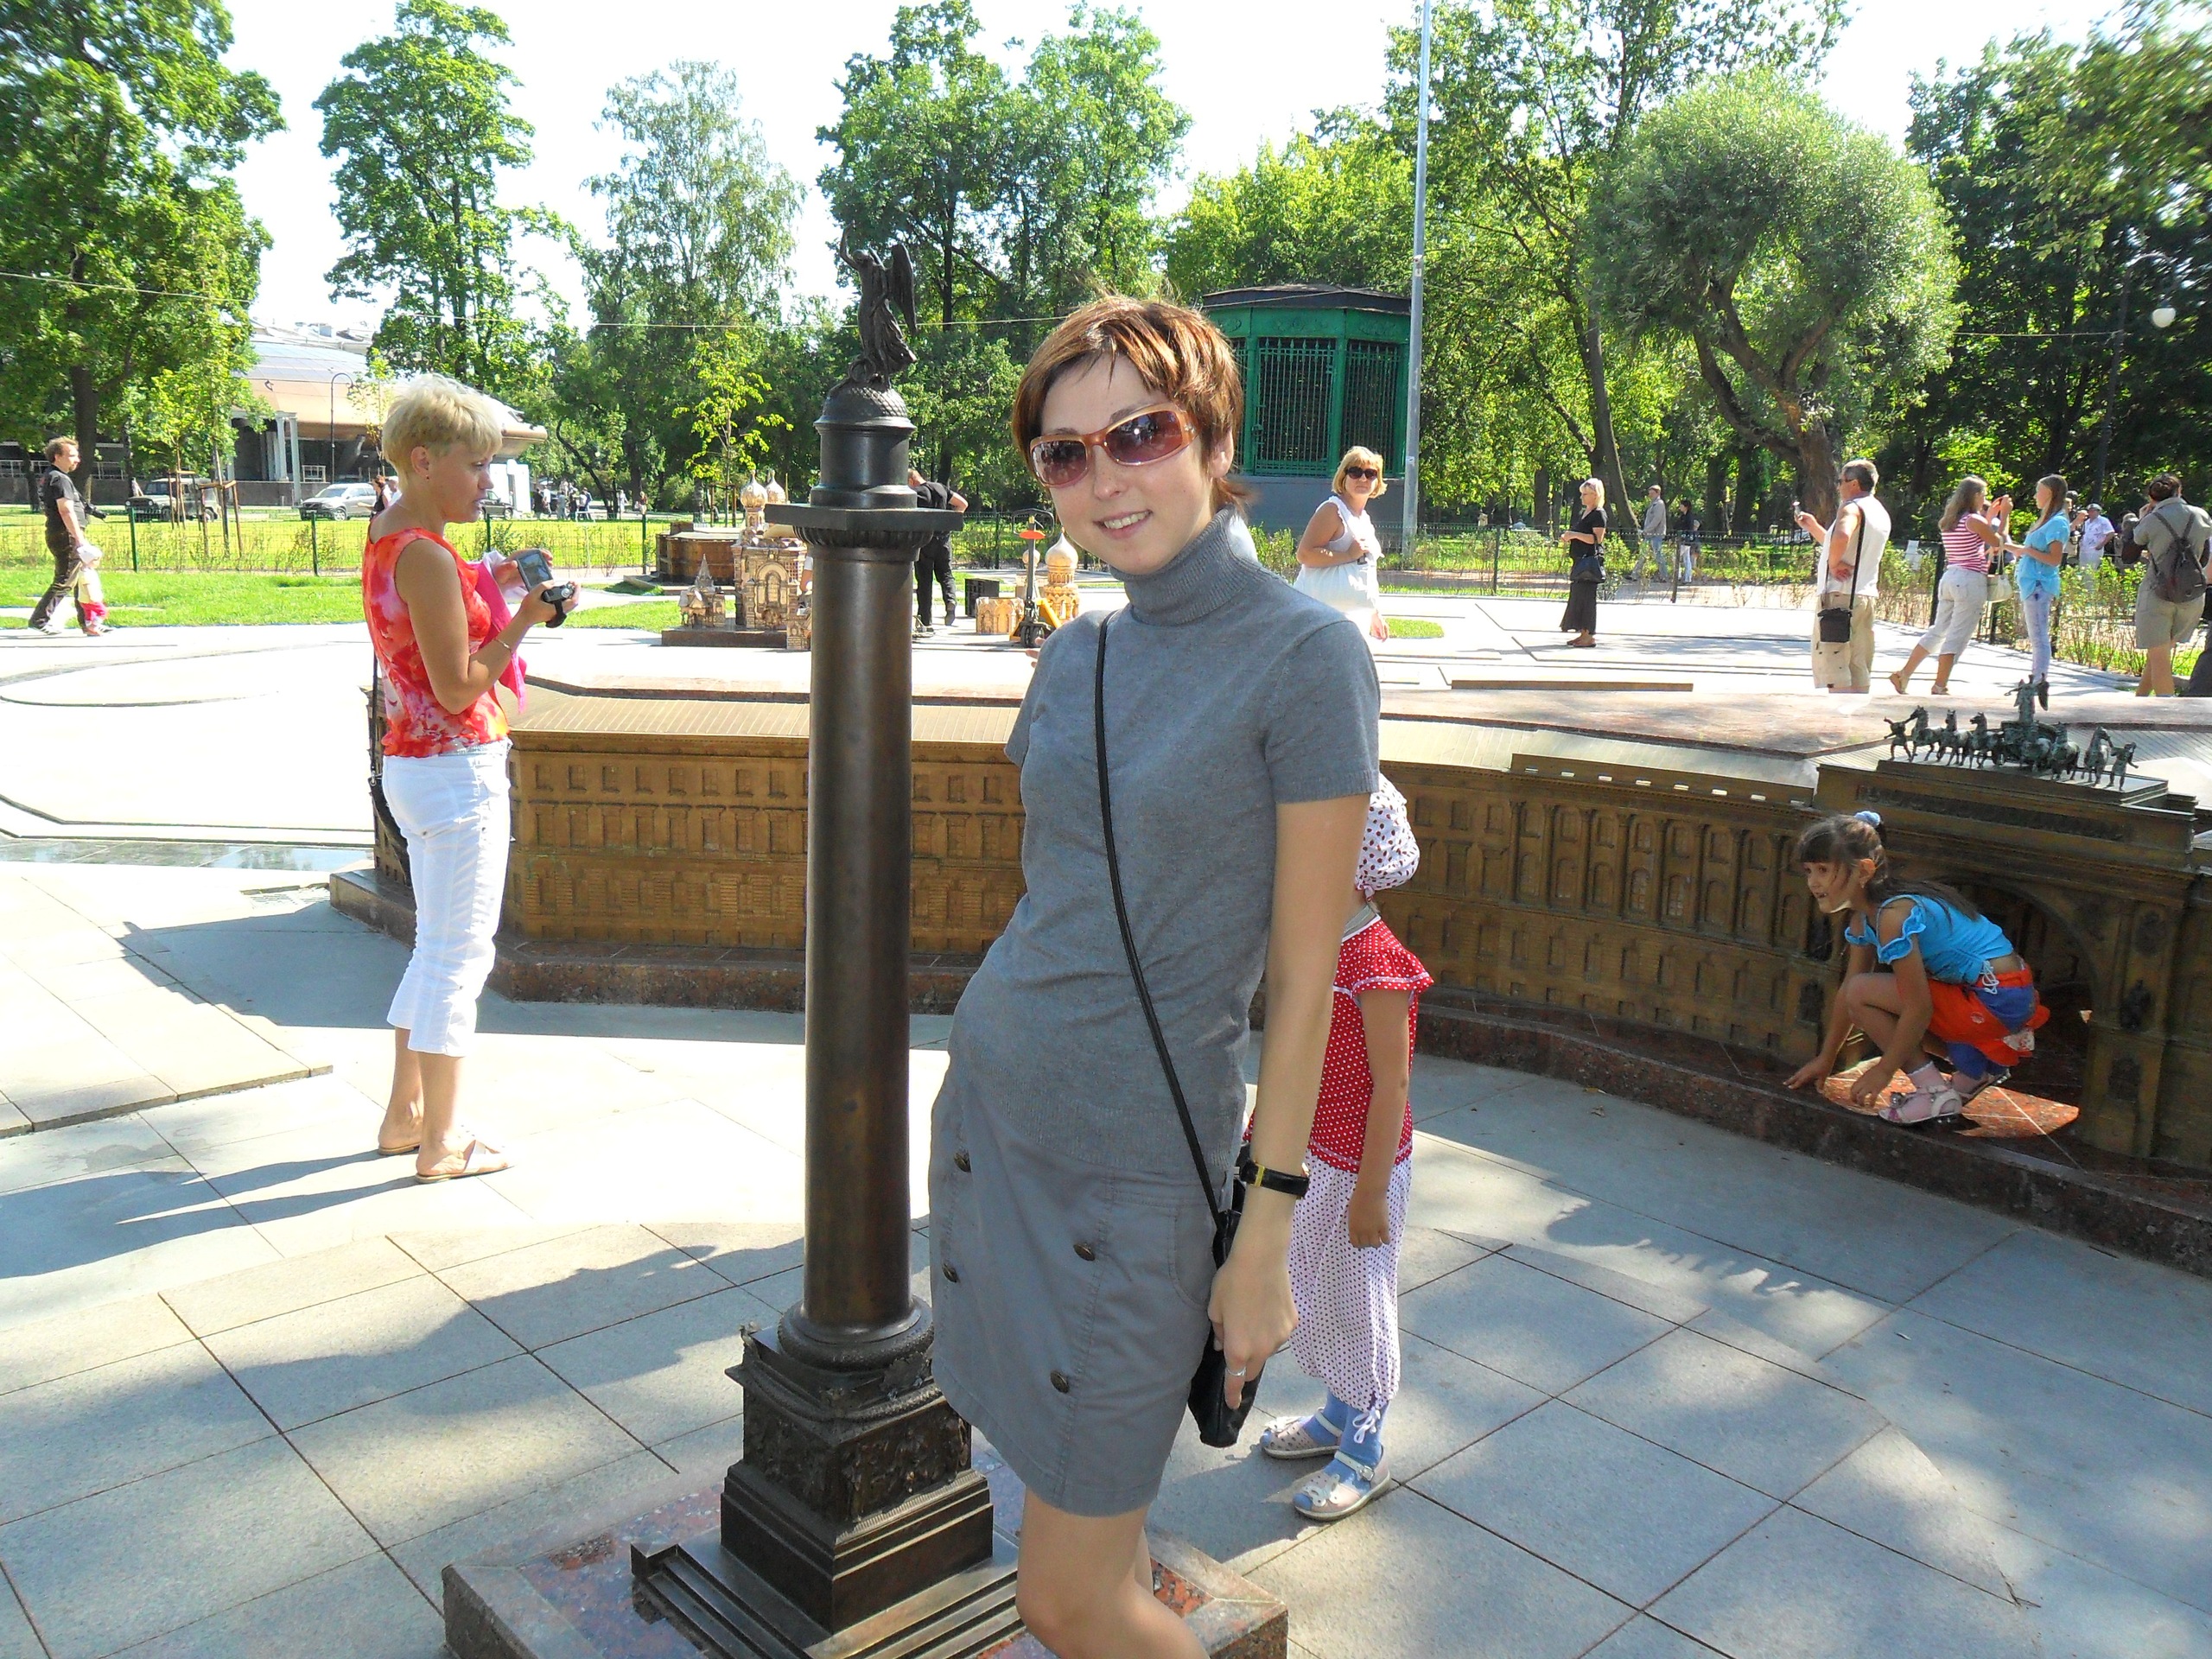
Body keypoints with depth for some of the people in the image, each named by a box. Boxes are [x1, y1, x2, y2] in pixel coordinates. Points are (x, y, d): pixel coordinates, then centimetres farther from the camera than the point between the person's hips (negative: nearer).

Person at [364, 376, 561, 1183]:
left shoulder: (386, 536, 10)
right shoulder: (428, 556, -19)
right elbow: (459, 689, -20)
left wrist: (481, 592, 8)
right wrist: (522, 620, -12)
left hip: (414, 763, 10)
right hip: (457, 772, -10)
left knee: (437, 946, 19)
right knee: (460, 951, 0)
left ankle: (405, 1115, 30)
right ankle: (442, 1143, 11)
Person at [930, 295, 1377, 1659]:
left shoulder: (1305, 654, -14)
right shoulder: (1076, 653, 6)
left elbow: (1305, 975, -13)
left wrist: (1266, 1238, -11)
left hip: (1141, 1159, -6)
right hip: (993, 1102, 6)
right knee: (1088, 1501, 19)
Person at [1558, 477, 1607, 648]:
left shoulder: (1599, 514, -9)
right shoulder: (1582, 513, 19)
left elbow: (1597, 539, -19)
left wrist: (1575, 535, -22)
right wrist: (1567, 537, 12)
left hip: (1590, 560, -10)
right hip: (1579, 560, 10)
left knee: (1586, 597, -9)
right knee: (1577, 595, 9)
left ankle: (1590, 636, -5)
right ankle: (1583, 633, 15)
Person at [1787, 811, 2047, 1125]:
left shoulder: (1894, 916, -24)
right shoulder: (1862, 918, 5)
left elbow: (1919, 1007, -22)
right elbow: (1846, 989, 13)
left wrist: (1884, 1069, -12)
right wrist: (1825, 1060, 18)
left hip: (1998, 1001, -10)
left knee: (1864, 993, -16)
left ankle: (1935, 1093, -7)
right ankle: (1977, 1068, 20)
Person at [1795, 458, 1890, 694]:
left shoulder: (1852, 508, -9)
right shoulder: (1880, 513, 20)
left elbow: (1841, 536, -33)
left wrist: (1833, 563, -17)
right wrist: (1813, 528, 25)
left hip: (1838, 595, -9)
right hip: (1865, 597, 9)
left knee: (1833, 667, -8)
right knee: (1860, 668, 10)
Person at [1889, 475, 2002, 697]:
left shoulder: (1950, 521, 13)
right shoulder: (1974, 520, -10)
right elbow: (1998, 542, -2)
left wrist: (1990, 515, 27)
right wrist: (2003, 515, 5)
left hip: (1949, 578, 8)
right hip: (1970, 581, -8)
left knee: (1938, 630, 15)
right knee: (1957, 636, -5)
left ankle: (1903, 674, 12)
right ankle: (1940, 686, -5)